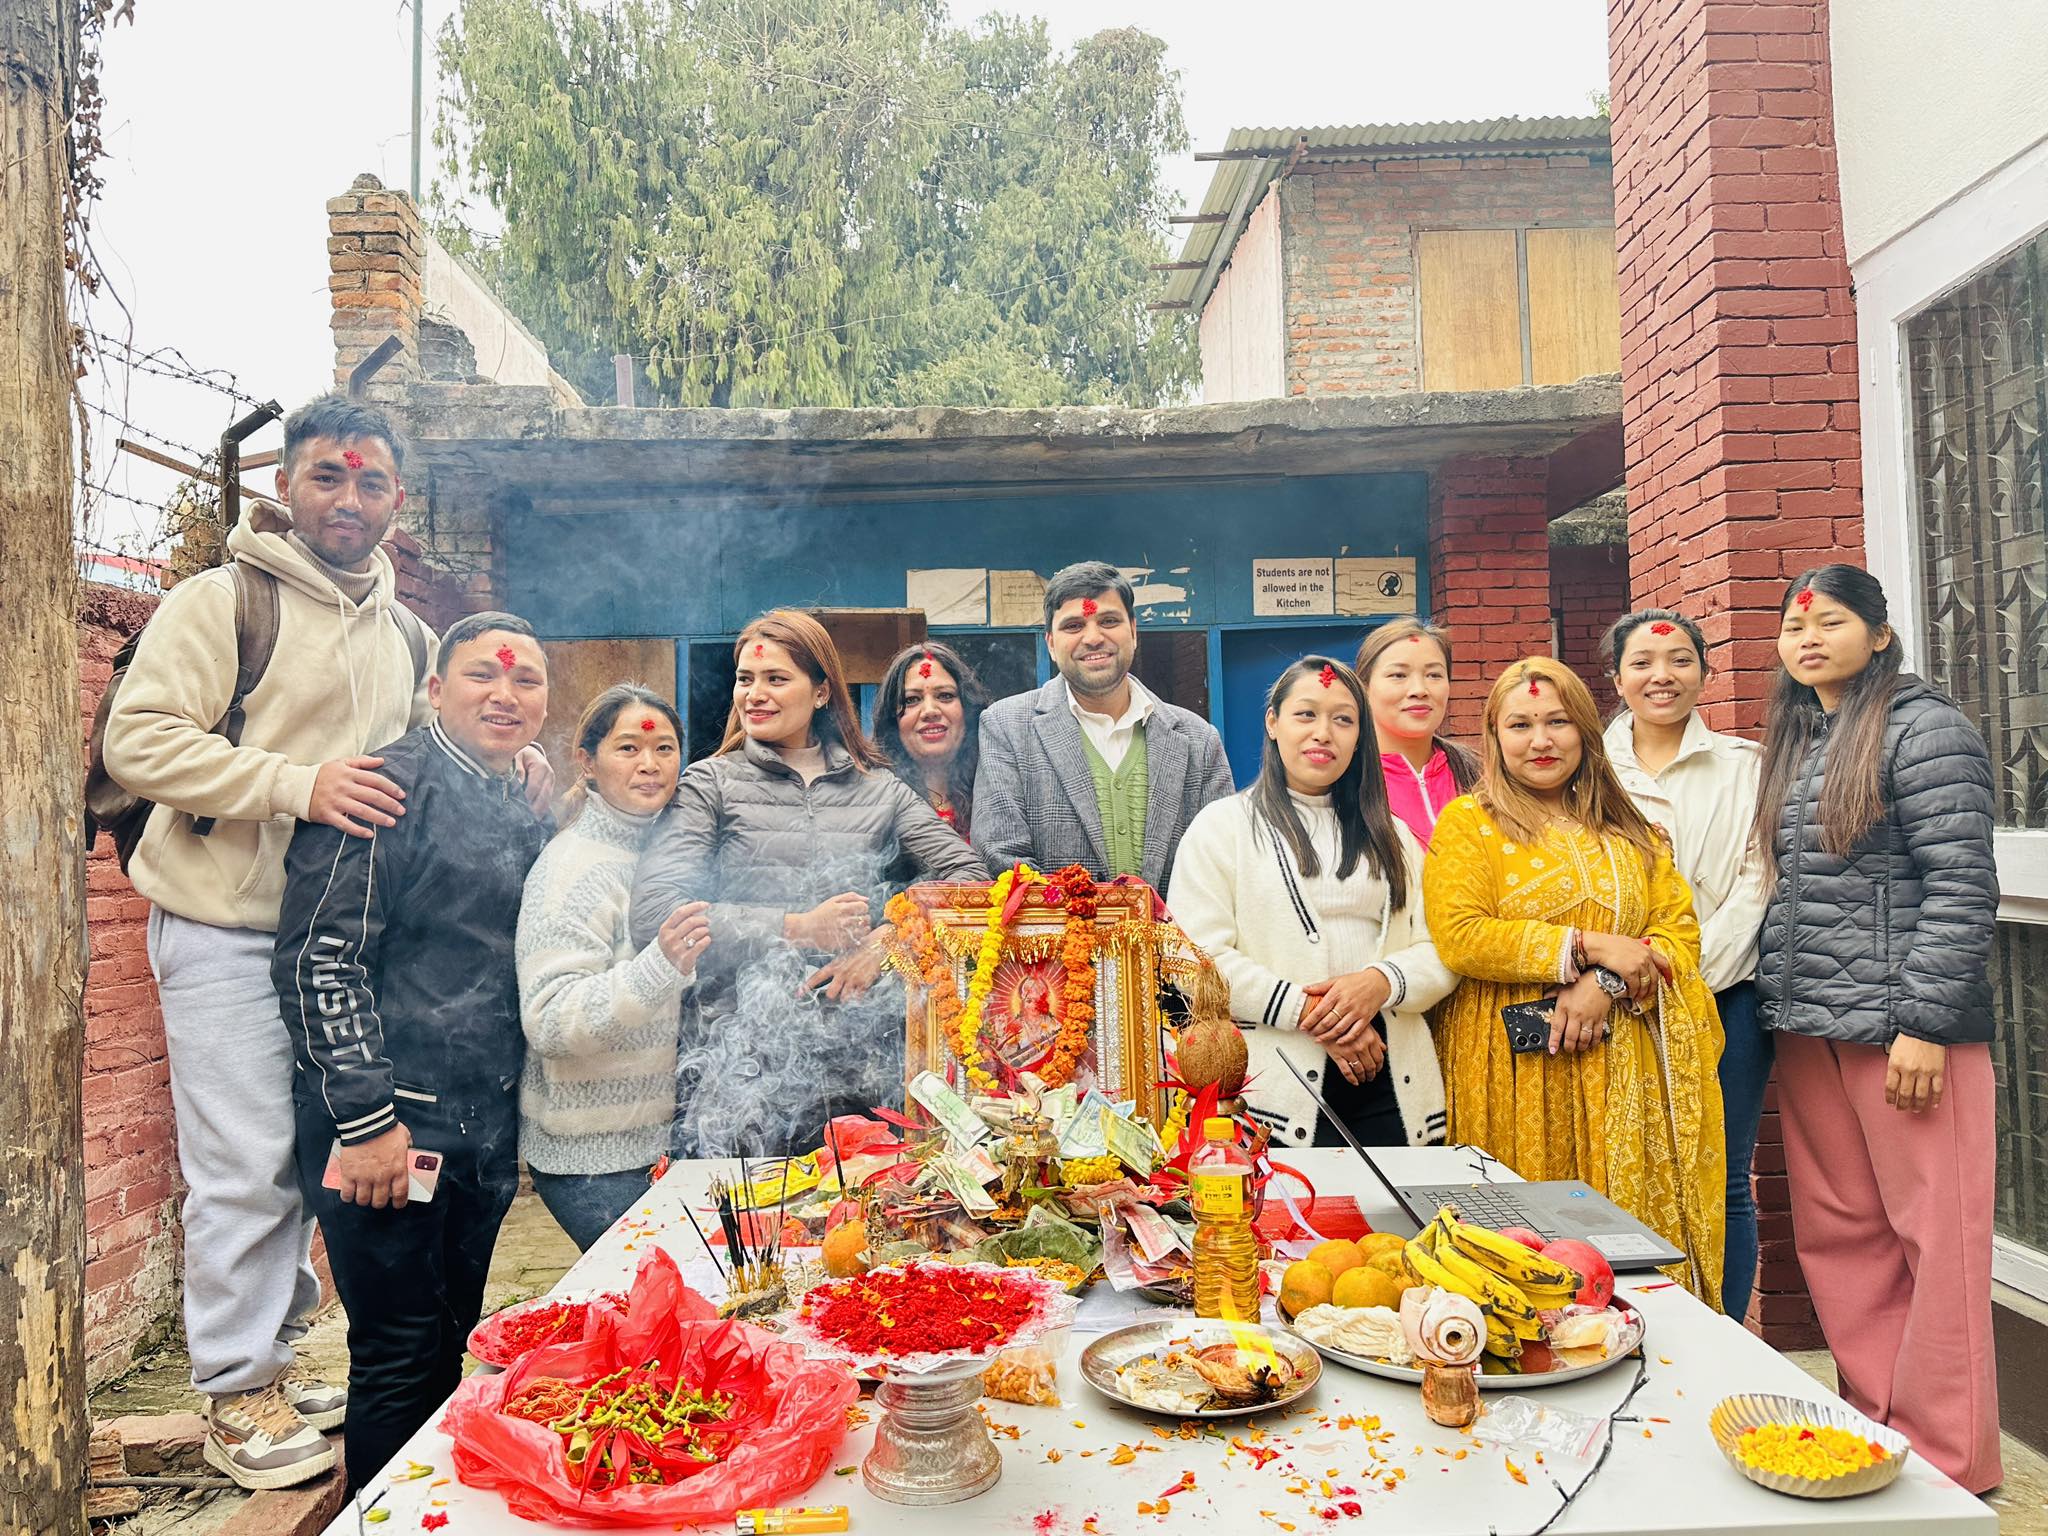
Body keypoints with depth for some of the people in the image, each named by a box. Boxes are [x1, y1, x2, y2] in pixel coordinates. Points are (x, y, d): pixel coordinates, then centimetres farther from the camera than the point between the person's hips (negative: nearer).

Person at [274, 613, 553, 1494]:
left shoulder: (525, 818, 14)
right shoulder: (394, 786, -11)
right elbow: (320, 960, -16)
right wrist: (366, 1117, -18)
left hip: (484, 1139, 8)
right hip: (390, 1130, -7)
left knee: (450, 1354, 17)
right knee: (399, 1359, 2)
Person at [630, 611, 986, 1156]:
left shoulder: (879, 788, 13)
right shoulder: (709, 784, 6)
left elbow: (968, 875, 4)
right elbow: (654, 918, -7)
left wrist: (886, 942, -12)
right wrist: (797, 928, -12)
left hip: (867, 1051, 2)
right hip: (745, 1055, -2)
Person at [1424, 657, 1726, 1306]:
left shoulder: (1629, 830, 16)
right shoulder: (1469, 821, 2)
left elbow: (1680, 932, 7)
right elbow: (1457, 935, -11)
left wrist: (1609, 985, -12)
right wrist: (1589, 946, -12)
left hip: (1623, 1074, 4)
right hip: (1515, 1071, -3)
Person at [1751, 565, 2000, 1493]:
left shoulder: (1923, 729, -6)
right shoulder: (1796, 742, 16)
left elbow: (1960, 886, -13)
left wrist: (1923, 1023, -18)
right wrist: (1777, 1008, 13)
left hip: (1902, 1027, -7)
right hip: (1809, 1029, 7)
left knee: (1935, 1237, 1)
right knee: (1837, 1237, 11)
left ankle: (1946, 1457, 13)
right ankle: (1879, 1424, 24)